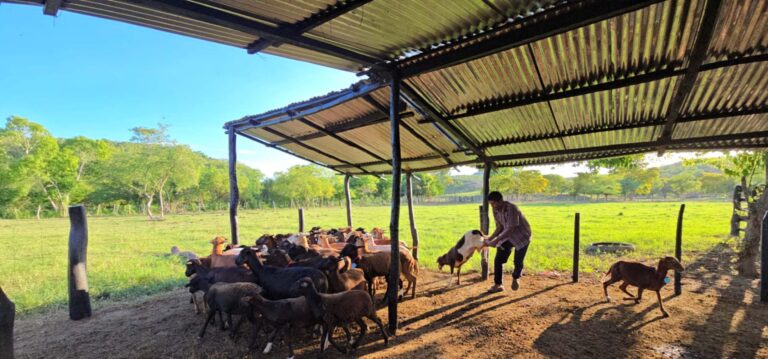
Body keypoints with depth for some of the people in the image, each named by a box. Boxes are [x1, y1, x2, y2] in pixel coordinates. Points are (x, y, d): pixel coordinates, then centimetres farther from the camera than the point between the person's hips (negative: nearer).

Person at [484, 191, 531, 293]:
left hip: (521, 236, -6)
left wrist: (496, 240, -35)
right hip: (507, 235, 6)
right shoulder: (496, 210, -10)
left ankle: (515, 278, 28)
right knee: (498, 260, -4)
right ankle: (497, 285, 7)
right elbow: (500, 227, -2)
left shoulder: (512, 209, -32)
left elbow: (510, 229, -33)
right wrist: (490, 238, -15)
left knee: (518, 262, -4)